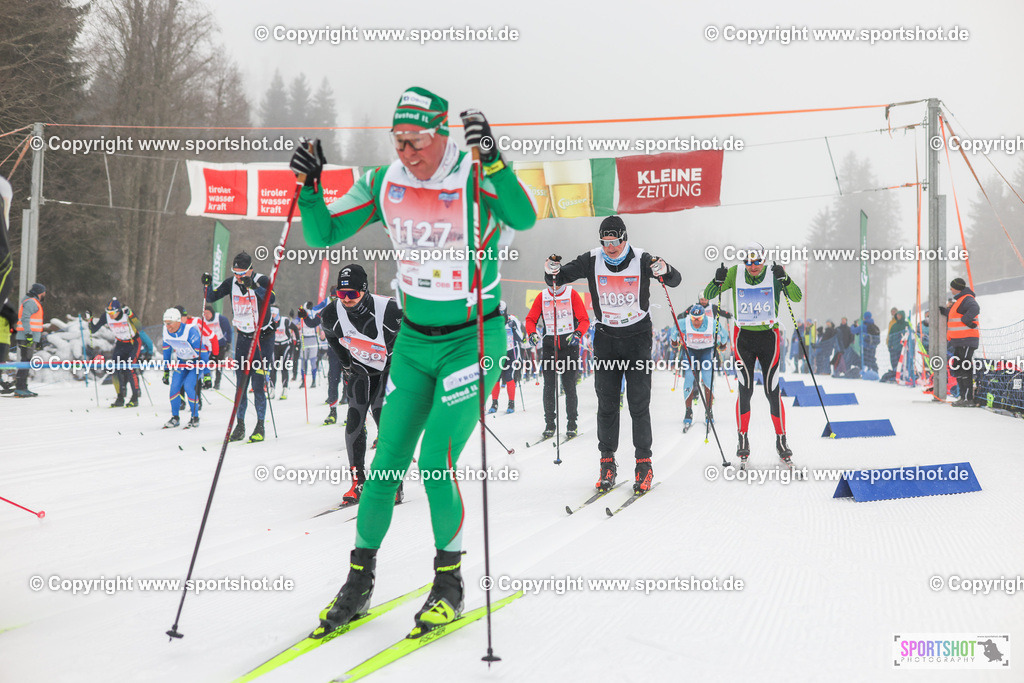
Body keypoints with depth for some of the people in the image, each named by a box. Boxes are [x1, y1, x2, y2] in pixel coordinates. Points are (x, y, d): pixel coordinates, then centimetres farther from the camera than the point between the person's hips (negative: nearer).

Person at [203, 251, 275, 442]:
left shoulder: (262, 280, -15)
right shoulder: (231, 283, 0)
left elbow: (270, 299, -33)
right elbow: (210, 298, 2)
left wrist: (254, 286, -46)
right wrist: (207, 285, -16)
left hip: (263, 337, -5)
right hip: (243, 337, 5)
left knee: (258, 384, -9)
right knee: (240, 383, 2)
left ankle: (260, 427, -1)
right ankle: (240, 425, 10)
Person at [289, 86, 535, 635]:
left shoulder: (476, 180, -16)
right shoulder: (384, 185, -2)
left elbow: (523, 218, -35)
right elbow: (323, 235, 2)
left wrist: (492, 158, -48)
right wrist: (309, 187, -15)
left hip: (473, 338, -4)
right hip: (414, 339, 5)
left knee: (435, 465, -11)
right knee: (387, 462, 3)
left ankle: (449, 582, 10)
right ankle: (359, 581, 17)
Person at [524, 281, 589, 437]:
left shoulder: (572, 294, -1)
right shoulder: (542, 296, 6)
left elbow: (584, 320, -4)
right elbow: (531, 319, 8)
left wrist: (578, 334, -22)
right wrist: (532, 333, -12)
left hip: (569, 343, -2)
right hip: (549, 344, 2)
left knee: (569, 386, -3)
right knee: (549, 386, 0)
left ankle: (572, 424, 7)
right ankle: (549, 424, 8)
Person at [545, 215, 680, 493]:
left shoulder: (641, 260, -10)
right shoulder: (592, 260, -5)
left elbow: (676, 280, -11)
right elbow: (559, 278, 2)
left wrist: (664, 271, -33)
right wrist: (553, 272, -22)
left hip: (637, 336, -2)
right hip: (606, 337, 2)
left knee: (638, 403, -3)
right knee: (607, 402, 3)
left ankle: (644, 463, 3)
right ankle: (607, 462, 10)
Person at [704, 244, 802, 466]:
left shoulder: (774, 274, -6)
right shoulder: (735, 273, -4)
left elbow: (797, 298, -14)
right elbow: (708, 295, -2)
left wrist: (784, 279, -30)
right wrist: (718, 281, -23)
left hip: (769, 337, 0)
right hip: (744, 337, 0)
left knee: (772, 391, -1)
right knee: (745, 390, -5)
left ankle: (781, 441, 13)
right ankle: (743, 440, 8)